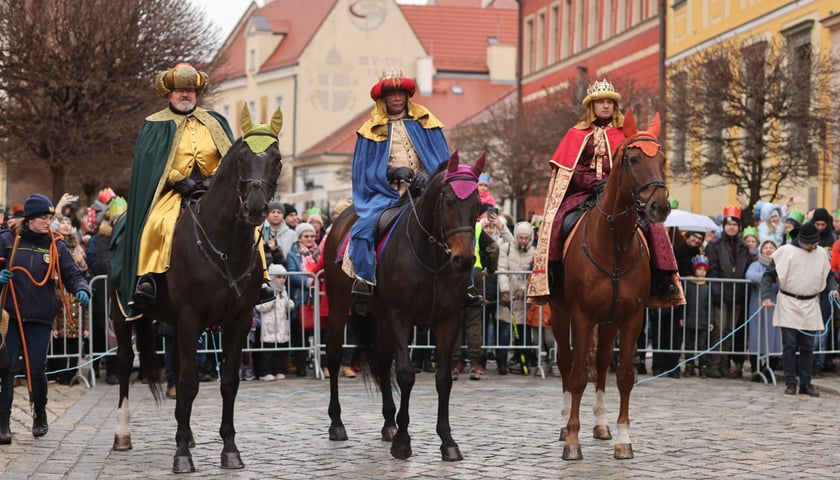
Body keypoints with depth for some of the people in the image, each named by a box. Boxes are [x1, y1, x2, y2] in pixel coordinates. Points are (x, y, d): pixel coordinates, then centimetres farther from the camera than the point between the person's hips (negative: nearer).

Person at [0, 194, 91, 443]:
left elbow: (72, 274, 5)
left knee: (37, 370, 2)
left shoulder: (56, 246, 4)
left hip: (40, 318, 1)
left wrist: (81, 290, -15)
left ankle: (40, 414, 27)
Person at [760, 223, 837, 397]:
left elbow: (828, 276, 19)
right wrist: (765, 297, -15)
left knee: (807, 346, 7)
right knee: (790, 345, -3)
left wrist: (833, 289, -2)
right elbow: (769, 275, -4)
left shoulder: (821, 254, 6)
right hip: (788, 305, -3)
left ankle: (805, 383, 13)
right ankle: (790, 383, 5)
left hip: (810, 307, 3)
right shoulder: (786, 252, -6)